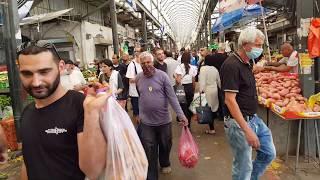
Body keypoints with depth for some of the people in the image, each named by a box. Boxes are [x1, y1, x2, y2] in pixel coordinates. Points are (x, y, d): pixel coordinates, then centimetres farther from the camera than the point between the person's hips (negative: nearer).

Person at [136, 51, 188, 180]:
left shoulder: (162, 75, -10)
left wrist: (180, 115, -17)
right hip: (146, 122, 1)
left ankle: (165, 163, 48)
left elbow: (172, 97, -11)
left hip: (164, 120, -1)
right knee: (149, 152, 4)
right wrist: (139, 114, 12)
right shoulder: (138, 78, 0)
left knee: (165, 145, 19)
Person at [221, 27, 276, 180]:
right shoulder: (232, 65, -20)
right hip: (239, 123, -10)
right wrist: (247, 130, -27)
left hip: (254, 119, 10)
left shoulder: (246, 63, 10)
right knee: (243, 167, 2)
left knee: (269, 153, 18)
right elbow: (230, 100, -25)